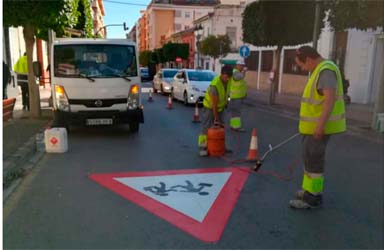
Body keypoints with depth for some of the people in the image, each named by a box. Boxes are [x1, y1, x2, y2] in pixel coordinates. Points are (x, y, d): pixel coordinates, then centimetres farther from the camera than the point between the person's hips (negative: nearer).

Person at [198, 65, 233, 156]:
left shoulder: (228, 79, -13)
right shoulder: (215, 85, -33)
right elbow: (214, 104, -28)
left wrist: (225, 103, 18)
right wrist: (216, 119, -23)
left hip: (220, 107, 7)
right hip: (209, 107, -7)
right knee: (206, 128, -5)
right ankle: (202, 148, 1)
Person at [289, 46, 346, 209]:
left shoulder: (326, 70, -17)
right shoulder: (321, 70, 15)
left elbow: (330, 98, -27)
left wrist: (320, 124, -29)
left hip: (319, 126, -10)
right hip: (316, 125, 10)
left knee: (313, 159, -2)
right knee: (312, 158, 18)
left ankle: (312, 197, 8)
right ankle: (312, 190, 30)